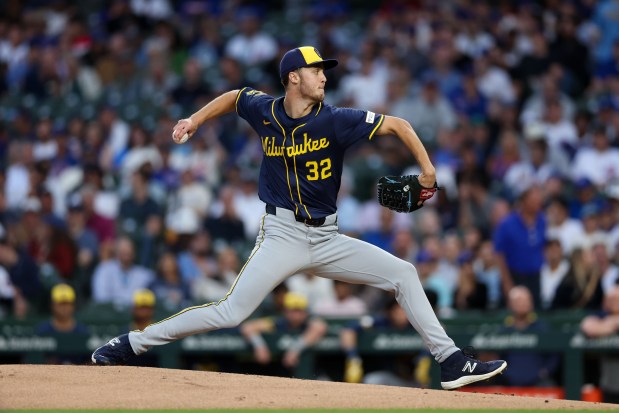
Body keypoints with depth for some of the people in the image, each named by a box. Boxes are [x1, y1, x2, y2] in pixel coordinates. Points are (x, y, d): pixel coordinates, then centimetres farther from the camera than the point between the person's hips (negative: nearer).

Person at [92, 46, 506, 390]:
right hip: (282, 234, -2)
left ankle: (451, 361, 2)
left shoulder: (335, 120, -8)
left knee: (403, 273, -4)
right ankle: (130, 344, -8)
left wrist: (426, 167, -14)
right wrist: (195, 120, 13)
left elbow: (396, 124, -6)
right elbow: (235, 96, 20)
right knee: (230, 312, -15)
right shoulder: (264, 110, -4)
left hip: (327, 239, 2)